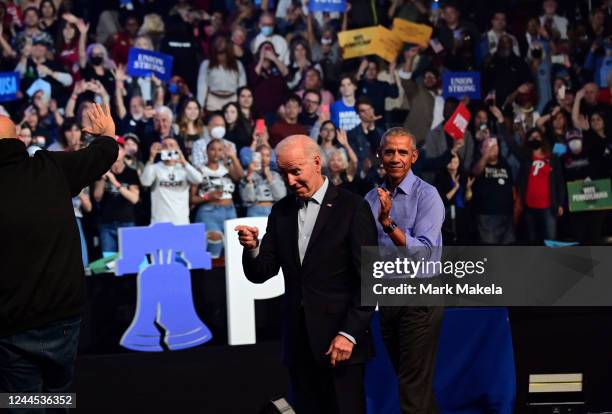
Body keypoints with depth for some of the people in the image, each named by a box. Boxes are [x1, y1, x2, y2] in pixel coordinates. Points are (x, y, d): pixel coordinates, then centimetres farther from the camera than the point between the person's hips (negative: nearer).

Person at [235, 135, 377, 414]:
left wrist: (349, 334, -14)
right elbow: (261, 274, 8)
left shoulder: (352, 208, -6)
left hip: (339, 342, -5)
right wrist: (252, 248, -13)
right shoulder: (281, 211, 10)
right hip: (298, 342, 5)